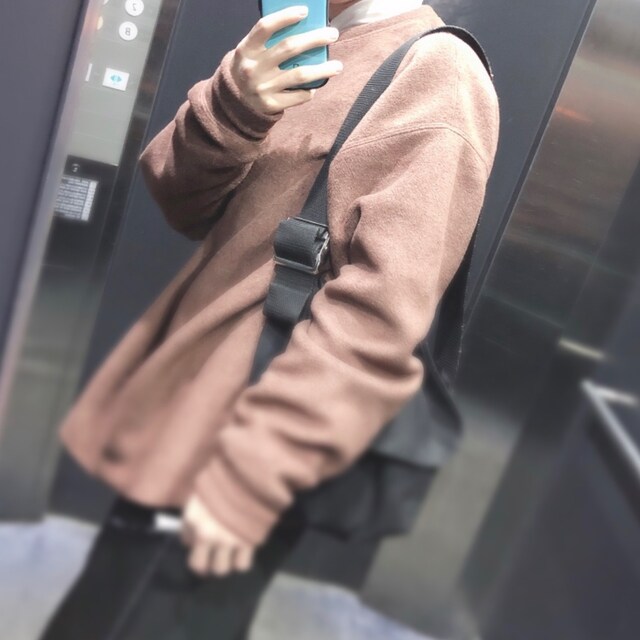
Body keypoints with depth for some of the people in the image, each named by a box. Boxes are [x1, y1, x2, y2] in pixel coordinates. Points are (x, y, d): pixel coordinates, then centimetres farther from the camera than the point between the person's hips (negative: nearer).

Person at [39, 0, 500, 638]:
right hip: (172, 418, 8)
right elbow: (184, 204, 4)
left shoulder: (438, 73, -11)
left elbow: (382, 315, -21)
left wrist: (250, 474, -21)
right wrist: (229, 107, -15)